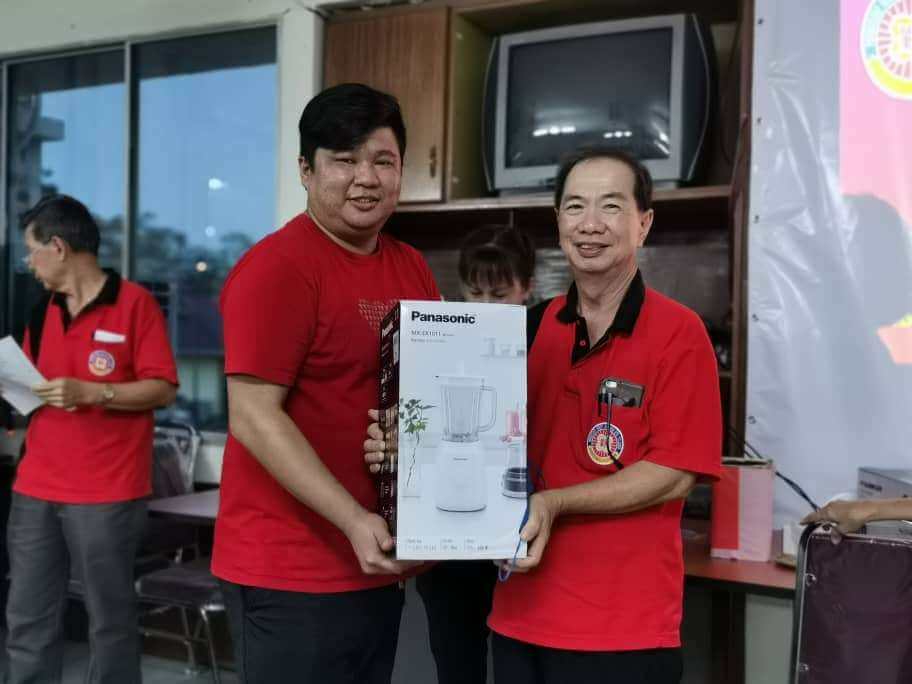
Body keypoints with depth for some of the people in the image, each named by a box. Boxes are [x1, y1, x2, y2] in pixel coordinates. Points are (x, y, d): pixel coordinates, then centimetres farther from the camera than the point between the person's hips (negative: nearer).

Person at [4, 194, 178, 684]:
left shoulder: (135, 302, -7)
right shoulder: (42, 310, 14)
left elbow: (163, 389, -10)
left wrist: (91, 392, -19)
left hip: (106, 493, -6)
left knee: (110, 619, 4)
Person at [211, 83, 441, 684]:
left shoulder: (413, 268, 8)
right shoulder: (277, 268, -14)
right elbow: (254, 418, -19)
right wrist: (353, 520, -23)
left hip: (379, 564, 8)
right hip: (292, 573, -7)